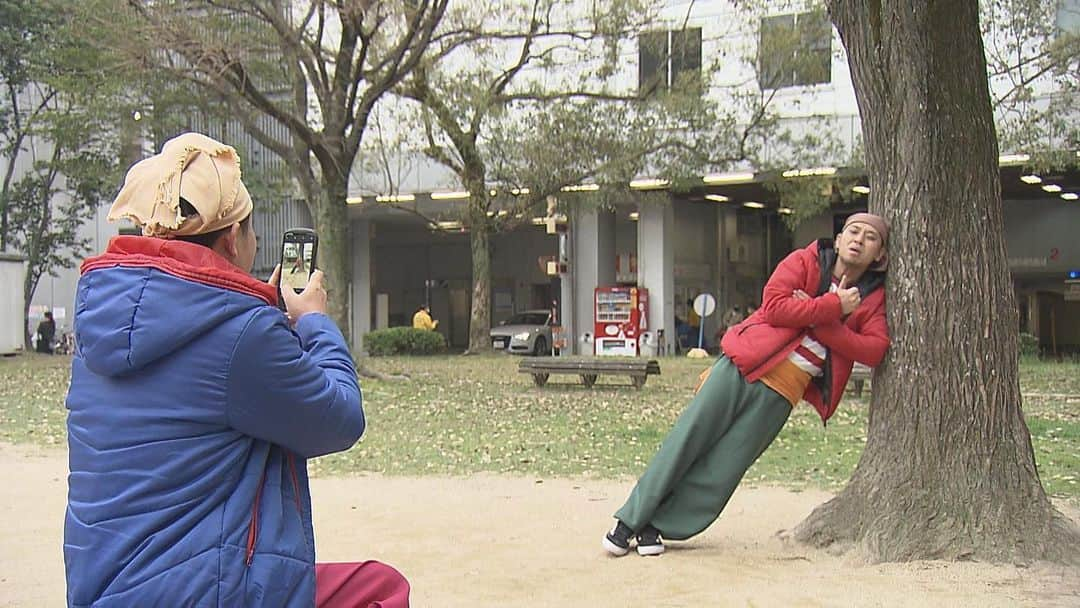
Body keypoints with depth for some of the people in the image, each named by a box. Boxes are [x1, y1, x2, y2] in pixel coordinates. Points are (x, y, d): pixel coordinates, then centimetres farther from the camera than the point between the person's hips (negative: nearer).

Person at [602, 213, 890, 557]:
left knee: (723, 469, -5)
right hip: (743, 366, -2)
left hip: (782, 392, 2)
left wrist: (823, 325, -14)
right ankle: (630, 519, 8)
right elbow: (774, 305, -12)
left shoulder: (873, 298, 10)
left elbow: (875, 349, -6)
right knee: (685, 443, -4)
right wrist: (832, 306, -14)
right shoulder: (805, 261, 4)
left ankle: (656, 526, 6)